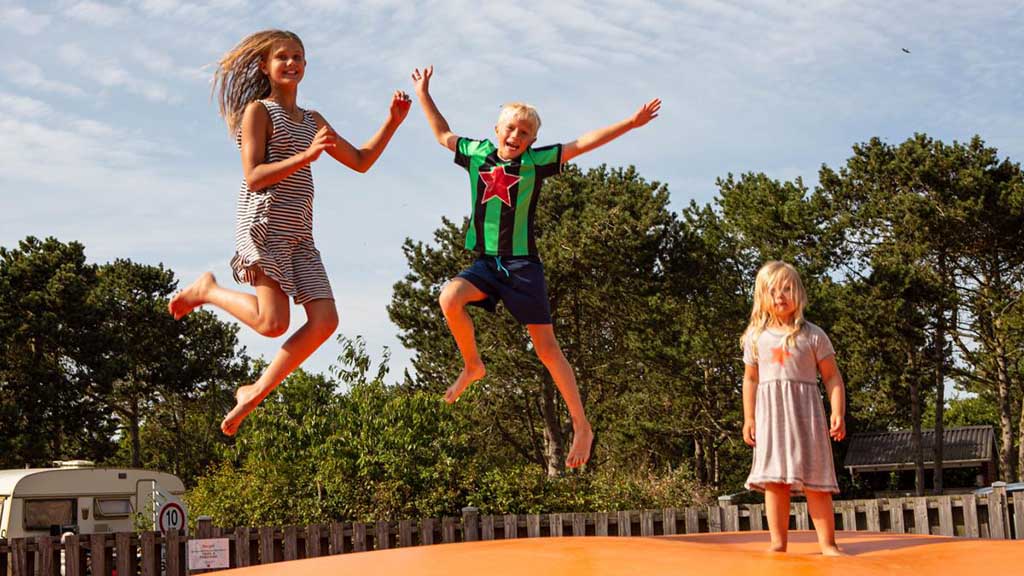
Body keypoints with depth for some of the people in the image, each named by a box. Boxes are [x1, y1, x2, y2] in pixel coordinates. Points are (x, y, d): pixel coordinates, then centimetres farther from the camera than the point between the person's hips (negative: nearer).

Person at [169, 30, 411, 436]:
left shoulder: (313, 121, 21)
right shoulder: (258, 110, 1)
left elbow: (360, 161, 24)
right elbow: (253, 177, -10)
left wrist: (392, 122, 12)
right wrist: (307, 155, -20)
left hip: (299, 234, 7)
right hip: (263, 225, -7)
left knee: (324, 322, -8)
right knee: (273, 322, -19)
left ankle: (254, 393, 4)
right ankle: (207, 290, 9)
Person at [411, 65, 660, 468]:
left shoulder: (535, 161, -1)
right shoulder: (477, 153, 8)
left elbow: (583, 144, -3)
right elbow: (442, 134, 25)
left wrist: (630, 123, -9)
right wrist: (423, 95, 26)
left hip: (522, 265, -3)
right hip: (485, 263, 3)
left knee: (547, 348, -2)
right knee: (450, 298, -28)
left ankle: (581, 426, 7)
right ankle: (472, 366, -1)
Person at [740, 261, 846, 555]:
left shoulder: (813, 335, 1)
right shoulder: (755, 338, 8)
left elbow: (832, 377, 1)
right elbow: (750, 379, 14)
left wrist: (838, 412, -8)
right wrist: (748, 418, 8)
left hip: (805, 410, -2)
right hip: (770, 414, 2)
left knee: (814, 479, -2)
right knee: (774, 480, 2)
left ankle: (828, 544, 4)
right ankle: (778, 543, 7)